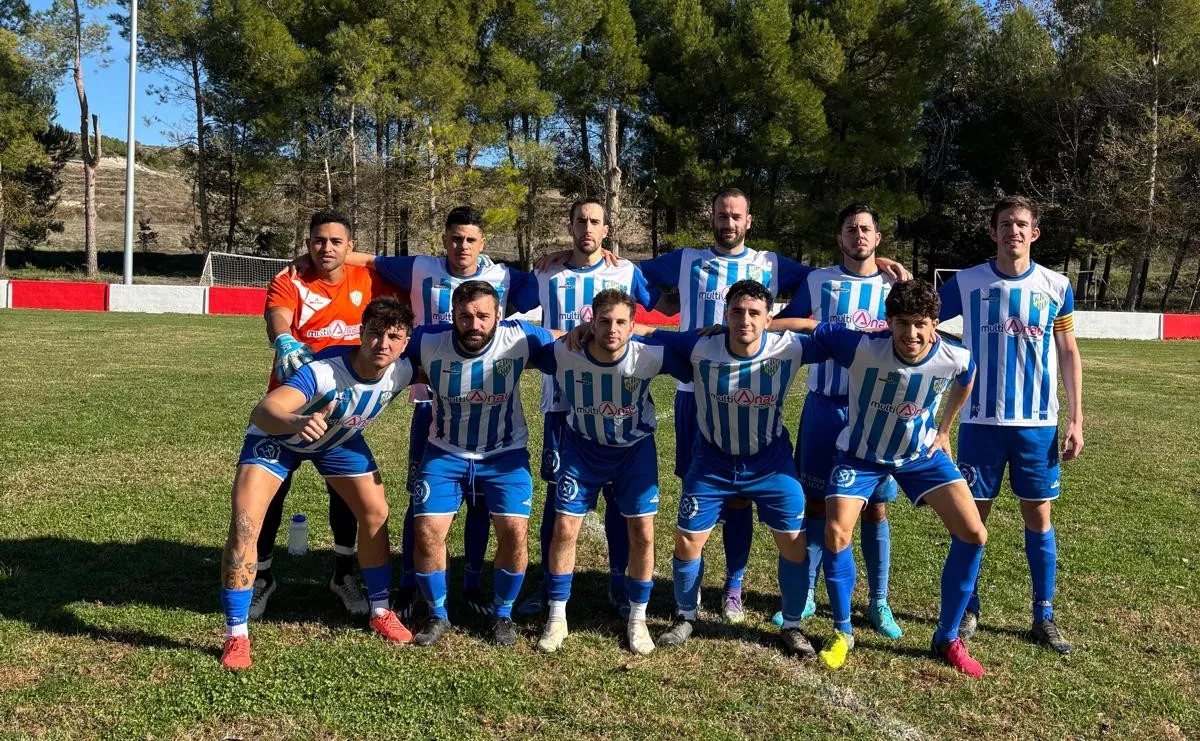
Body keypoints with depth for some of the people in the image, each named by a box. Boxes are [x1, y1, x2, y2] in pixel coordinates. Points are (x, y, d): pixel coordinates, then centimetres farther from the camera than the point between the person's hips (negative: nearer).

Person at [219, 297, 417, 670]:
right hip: (278, 434, -5)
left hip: (340, 438, 5)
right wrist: (297, 423, -76)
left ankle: (380, 611, 24)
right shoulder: (323, 370, -42)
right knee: (244, 523, -18)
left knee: (376, 513, 4)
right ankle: (236, 635, -4)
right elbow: (261, 412, -55)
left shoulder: (402, 371, -24)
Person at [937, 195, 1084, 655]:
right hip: (981, 421, -1)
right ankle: (967, 609, 20)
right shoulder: (966, 283, -1)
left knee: (1038, 517, 6)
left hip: (1038, 424, 1)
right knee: (973, 516, 4)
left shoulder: (1056, 287, 2)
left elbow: (1069, 354, 6)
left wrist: (1075, 420, 2)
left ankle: (1044, 617, 20)